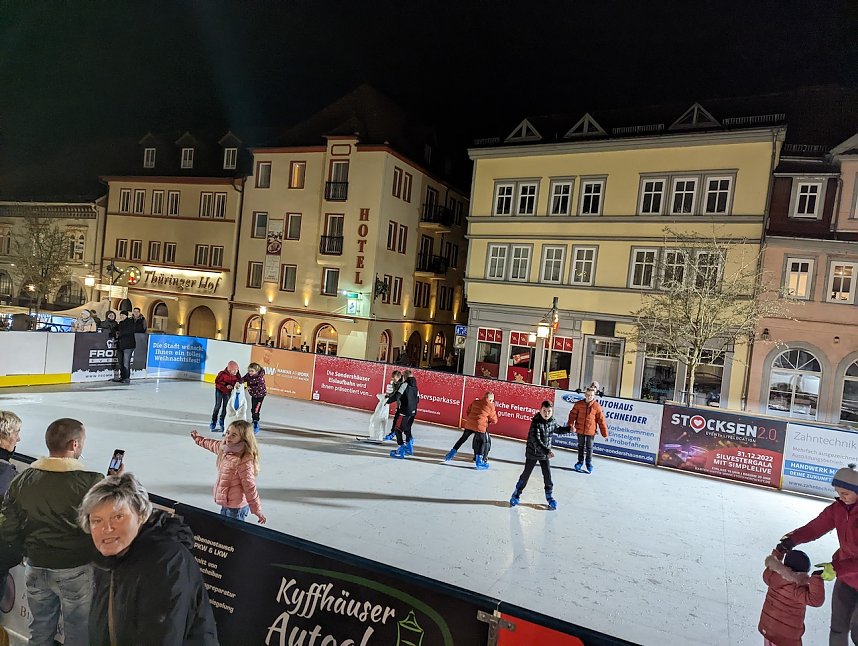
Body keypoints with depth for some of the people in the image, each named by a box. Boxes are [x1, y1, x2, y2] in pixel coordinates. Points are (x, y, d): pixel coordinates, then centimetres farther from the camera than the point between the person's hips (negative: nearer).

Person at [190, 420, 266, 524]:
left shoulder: (244, 460, -25)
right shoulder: (224, 449, 1)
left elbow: (249, 487, -23)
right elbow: (212, 444, 26)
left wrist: (257, 510, -19)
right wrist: (198, 438, 42)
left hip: (236, 507, -9)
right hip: (225, 504, 9)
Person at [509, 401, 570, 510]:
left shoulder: (552, 421, -4)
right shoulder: (536, 422, -23)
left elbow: (557, 430, 20)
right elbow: (535, 440, -28)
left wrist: (569, 429, 6)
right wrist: (547, 451, -35)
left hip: (545, 454, 4)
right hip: (533, 453, -4)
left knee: (547, 475, 4)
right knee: (526, 474, 5)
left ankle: (549, 496, 22)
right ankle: (516, 495, 21)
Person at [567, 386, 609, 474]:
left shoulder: (597, 406, -9)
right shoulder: (578, 404, -7)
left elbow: (601, 421, -4)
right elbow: (572, 415, -5)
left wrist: (605, 433, -2)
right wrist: (571, 425, -21)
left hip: (591, 431, -1)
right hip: (580, 430, 1)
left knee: (589, 448, 9)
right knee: (581, 446, 17)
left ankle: (588, 464, 26)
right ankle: (580, 462, 33)